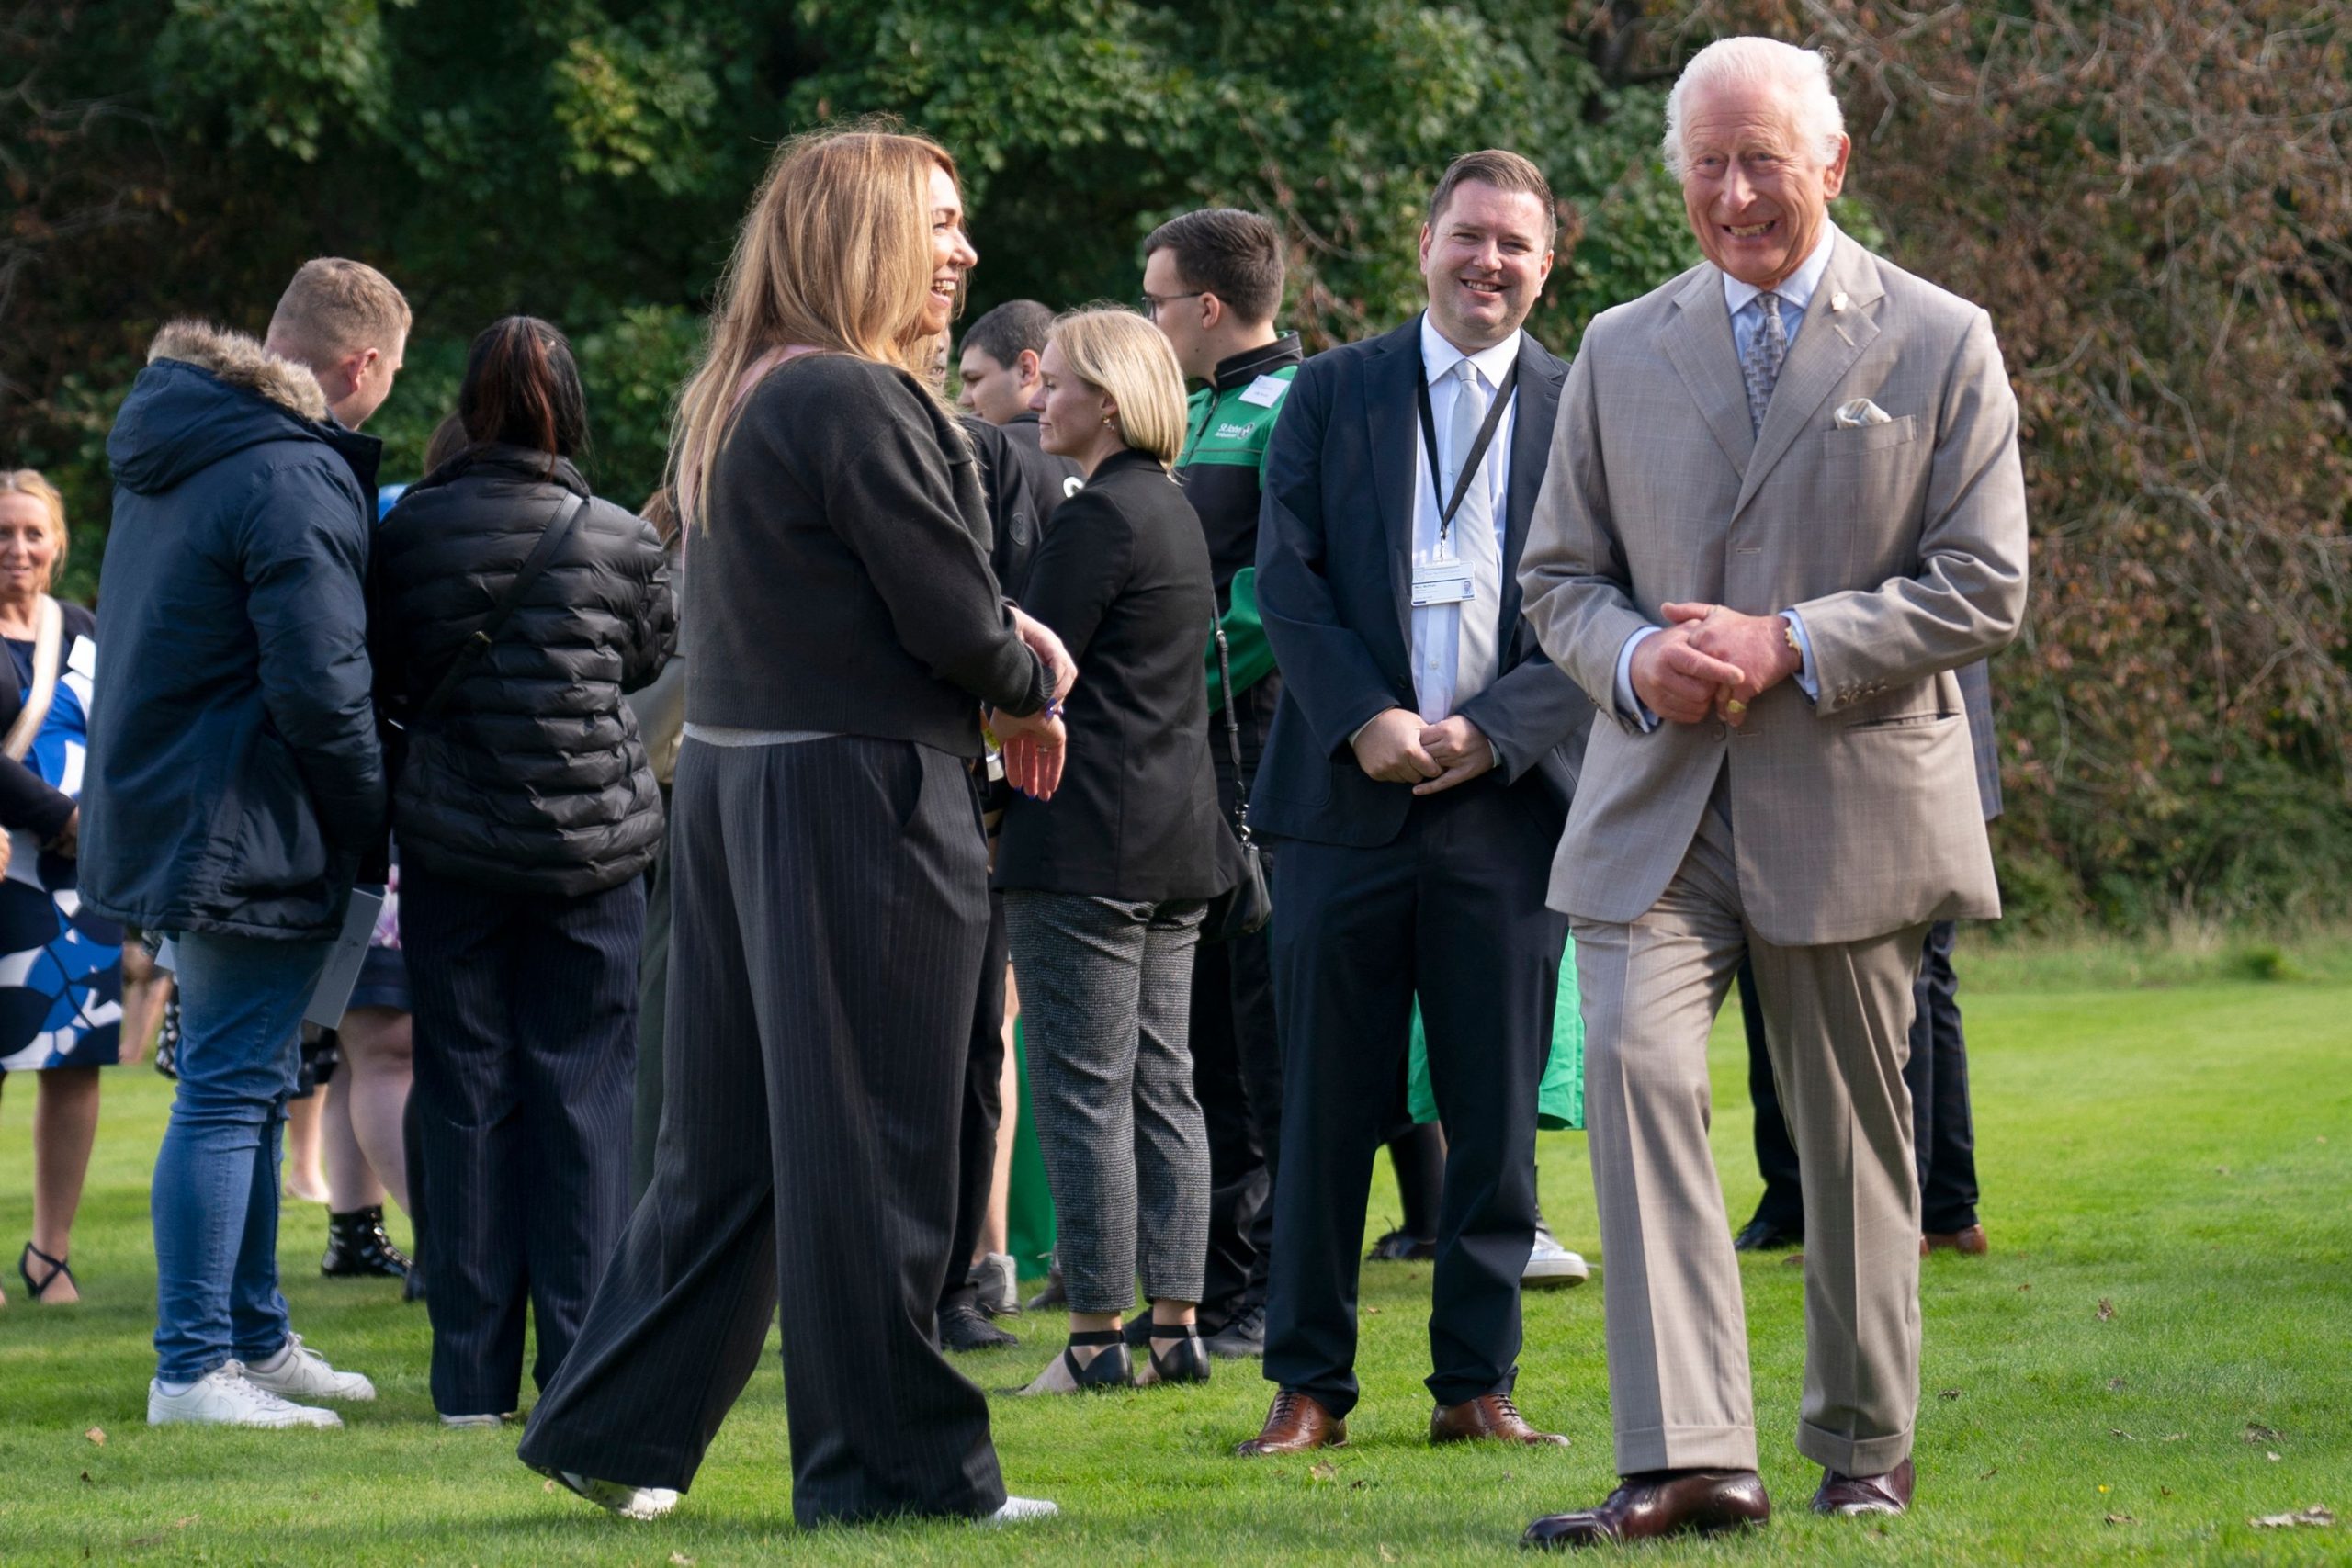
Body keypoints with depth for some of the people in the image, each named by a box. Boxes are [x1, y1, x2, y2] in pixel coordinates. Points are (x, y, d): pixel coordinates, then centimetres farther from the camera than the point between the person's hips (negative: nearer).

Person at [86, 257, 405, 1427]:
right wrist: (372, 825, -8)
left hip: (157, 805, 10)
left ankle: (254, 1338, 26)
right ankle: (192, 1367, -4)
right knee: (229, 1091, -6)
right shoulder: (295, 477, -19)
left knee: (242, 1085, 18)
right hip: (247, 834, -10)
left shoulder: (174, 449, 13)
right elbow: (319, 686, -22)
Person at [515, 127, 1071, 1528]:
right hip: (860, 794, -9)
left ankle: (615, 1431, 17)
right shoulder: (856, 403, -16)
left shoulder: (735, 401, 14)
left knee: (734, 1136, 14)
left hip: (734, 780, 9)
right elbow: (953, 622, -16)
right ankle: (891, 1457, 5)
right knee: (873, 1142, -1)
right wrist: (1032, 677, 4)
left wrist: (1000, 634, 6)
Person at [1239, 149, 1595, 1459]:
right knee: (1328, 1105, 2)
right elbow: (1287, 578, 2)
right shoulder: (1333, 392, 9)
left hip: (1511, 800, 0)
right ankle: (1311, 1384, 9)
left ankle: (1477, 1382, 11)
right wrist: (1367, 721, -11)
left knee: (1496, 1114, 3)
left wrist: (1492, 731, -11)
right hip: (1349, 797, 0)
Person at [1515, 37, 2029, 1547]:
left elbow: (1983, 584, -4)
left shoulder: (1939, 343, 2)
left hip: (1853, 799, -2)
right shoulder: (1623, 350, 11)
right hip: (1657, 799, 2)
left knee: (1853, 1128, 7)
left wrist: (1789, 647, -15)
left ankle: (1865, 1451, 23)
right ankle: (1688, 1458, -21)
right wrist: (1635, 659, -9)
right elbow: (1560, 573, 14)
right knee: (1637, 1068, -18)